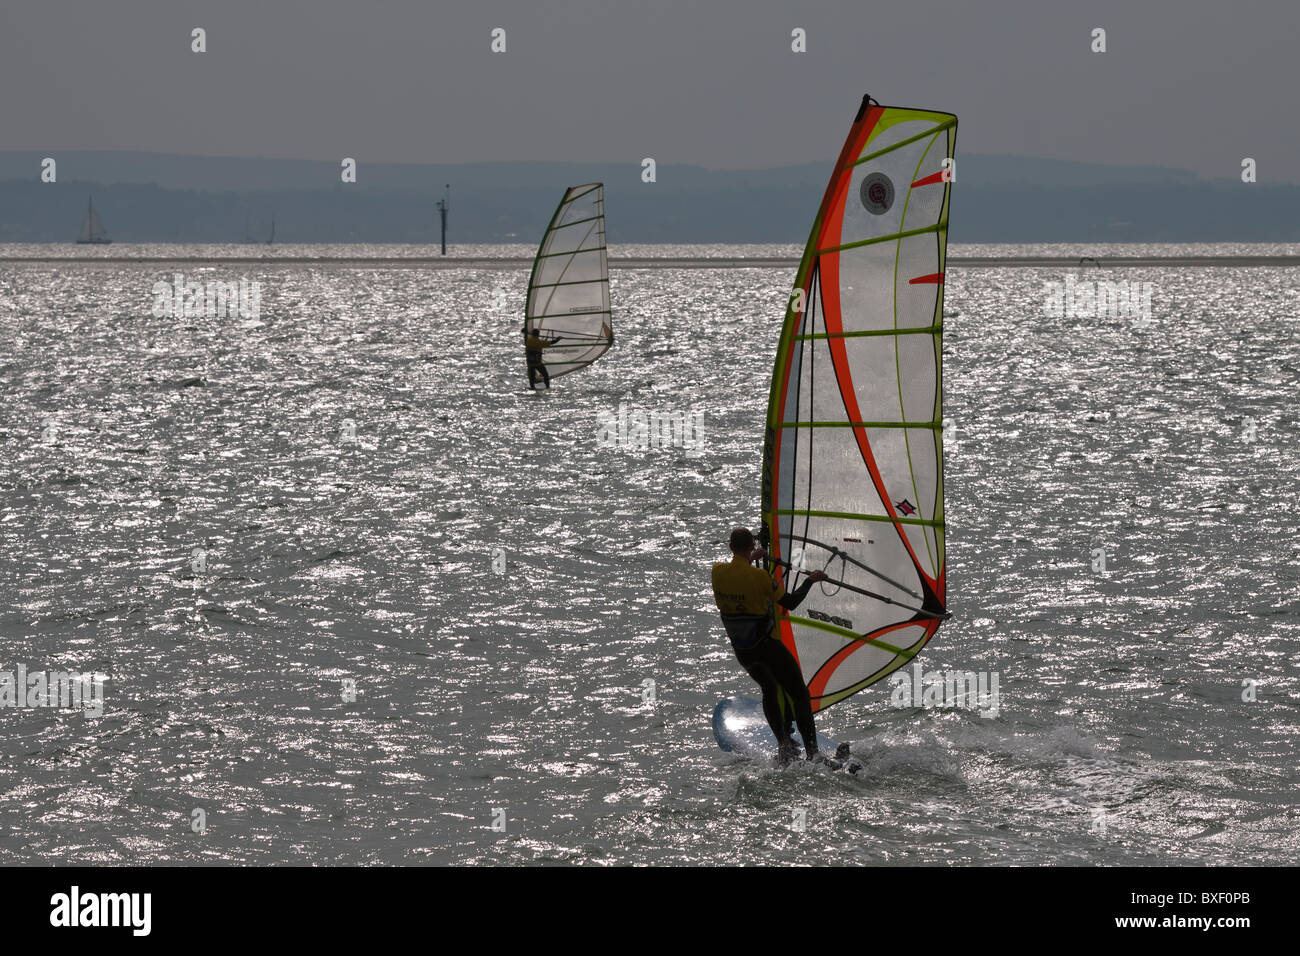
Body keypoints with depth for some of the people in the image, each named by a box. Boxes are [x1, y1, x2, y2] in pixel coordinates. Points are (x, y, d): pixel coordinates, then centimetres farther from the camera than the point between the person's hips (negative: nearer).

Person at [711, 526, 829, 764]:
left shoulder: (718, 572, -8)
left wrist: (749, 560, 29)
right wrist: (810, 581, 1)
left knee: (770, 689, 28)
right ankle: (812, 751, -4)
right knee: (799, 694, 4)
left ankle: (783, 742, 17)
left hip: (742, 652, 5)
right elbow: (790, 603, -12)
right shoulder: (759, 577, -22)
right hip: (767, 646, -5)